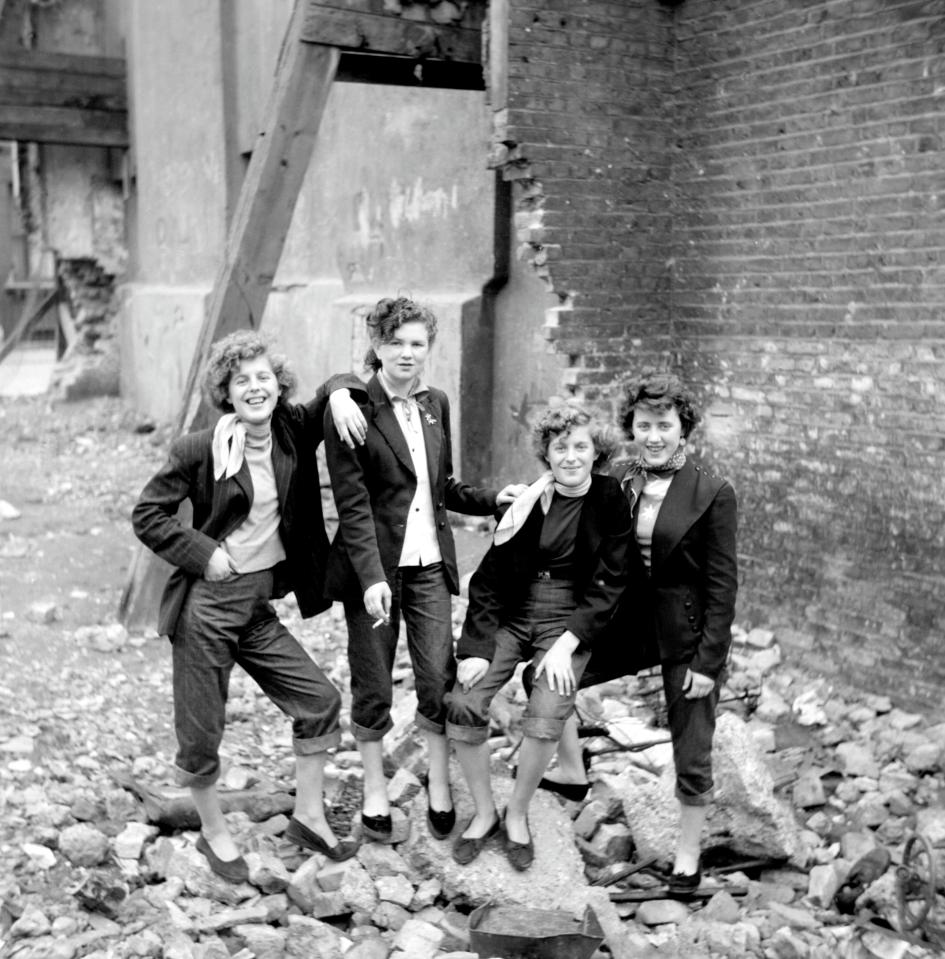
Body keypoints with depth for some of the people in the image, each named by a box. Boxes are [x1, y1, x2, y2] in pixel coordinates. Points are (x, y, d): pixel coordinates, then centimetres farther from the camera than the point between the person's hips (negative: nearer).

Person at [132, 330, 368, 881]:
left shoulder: (292, 433, 0)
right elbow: (148, 515, -6)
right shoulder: (201, 449, -12)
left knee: (320, 700, 5)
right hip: (207, 603, -5)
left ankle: (309, 817, 21)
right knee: (201, 732, 4)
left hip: (260, 604, 5)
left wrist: (340, 396, -9)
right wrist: (204, 552, -14)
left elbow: (338, 384, 14)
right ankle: (214, 832, 28)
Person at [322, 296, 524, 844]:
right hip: (375, 566, -4)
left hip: (430, 563, 4)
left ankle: (441, 787, 21)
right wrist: (372, 578, -20)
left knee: (440, 680, 4)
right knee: (373, 688, 7)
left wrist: (492, 499, 3)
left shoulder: (436, 404, 9)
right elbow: (352, 503, -14)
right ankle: (375, 792, 25)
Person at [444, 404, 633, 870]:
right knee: (463, 704, -17)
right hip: (511, 613, 2)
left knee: (546, 719, -21)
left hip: (572, 620, -1)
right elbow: (489, 575, -1)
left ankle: (517, 815, 7)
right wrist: (476, 647, -10)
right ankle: (484, 812, 7)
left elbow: (610, 582, -4)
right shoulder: (527, 500, -1)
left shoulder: (611, 501, -4)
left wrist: (567, 643, -14)